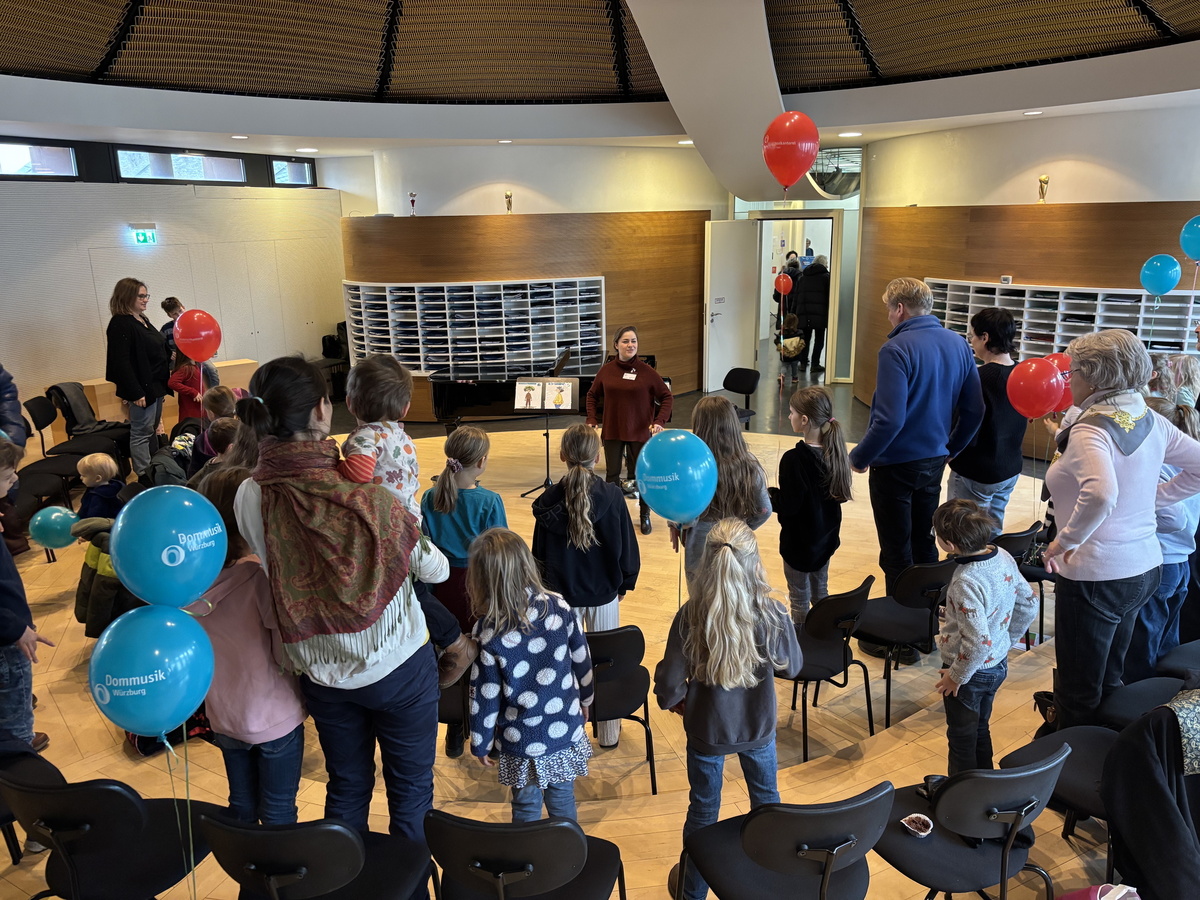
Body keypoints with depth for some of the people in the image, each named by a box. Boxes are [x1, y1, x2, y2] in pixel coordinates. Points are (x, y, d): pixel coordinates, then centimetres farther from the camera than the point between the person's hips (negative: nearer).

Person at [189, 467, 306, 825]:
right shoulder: (262, 576, -25)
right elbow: (287, 656, -21)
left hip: (223, 715, 5)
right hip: (275, 718, -5)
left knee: (241, 809, 23)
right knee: (278, 816, 12)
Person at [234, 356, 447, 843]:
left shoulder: (250, 498, -17)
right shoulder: (370, 501, -29)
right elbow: (435, 570, -14)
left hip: (322, 672, 4)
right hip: (398, 669, -4)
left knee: (346, 789, 25)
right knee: (410, 790, 18)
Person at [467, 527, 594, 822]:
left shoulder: (488, 632, -22)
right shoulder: (558, 607, -13)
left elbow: (485, 697, -12)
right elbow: (582, 661, 0)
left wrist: (481, 744, 3)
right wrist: (585, 699, 18)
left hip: (522, 743, -3)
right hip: (566, 731, 3)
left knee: (526, 806, 19)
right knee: (563, 799, 22)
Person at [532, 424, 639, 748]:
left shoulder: (548, 501, -11)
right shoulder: (611, 495, -13)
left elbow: (539, 552, -2)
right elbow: (627, 546, -6)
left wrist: (545, 587, 12)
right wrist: (624, 583, 9)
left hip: (562, 592, 0)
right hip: (604, 591, 0)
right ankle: (609, 732, 26)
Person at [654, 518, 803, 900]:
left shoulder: (690, 615, -27)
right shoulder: (772, 614, -24)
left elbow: (670, 680, -20)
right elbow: (792, 666, -6)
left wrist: (674, 700, 3)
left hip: (706, 729, -1)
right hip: (757, 727, 1)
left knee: (703, 810, 20)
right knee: (766, 797, 28)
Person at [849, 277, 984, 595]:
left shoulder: (897, 350, -21)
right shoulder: (959, 345, 1)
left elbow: (889, 420, -25)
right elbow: (974, 411, 5)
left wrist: (859, 457, -11)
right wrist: (949, 449, 18)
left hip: (896, 465, -7)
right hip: (934, 462, 7)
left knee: (896, 554, 6)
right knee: (924, 545, 20)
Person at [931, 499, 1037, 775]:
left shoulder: (965, 583, -34)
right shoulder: (1003, 556, -9)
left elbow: (978, 642, -32)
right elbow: (1028, 605, 4)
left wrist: (956, 676, -16)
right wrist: (1007, 641, 15)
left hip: (971, 671, -8)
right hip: (998, 664, 8)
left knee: (962, 739, 14)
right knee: (981, 730, 26)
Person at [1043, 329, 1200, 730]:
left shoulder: (1091, 429, -21)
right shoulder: (1150, 422, 2)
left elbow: (1100, 494, -39)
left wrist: (1065, 540, -25)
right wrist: (1153, 498, 11)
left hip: (1096, 574, -8)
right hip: (1144, 566, 9)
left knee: (1079, 695, 7)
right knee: (1109, 682, 25)